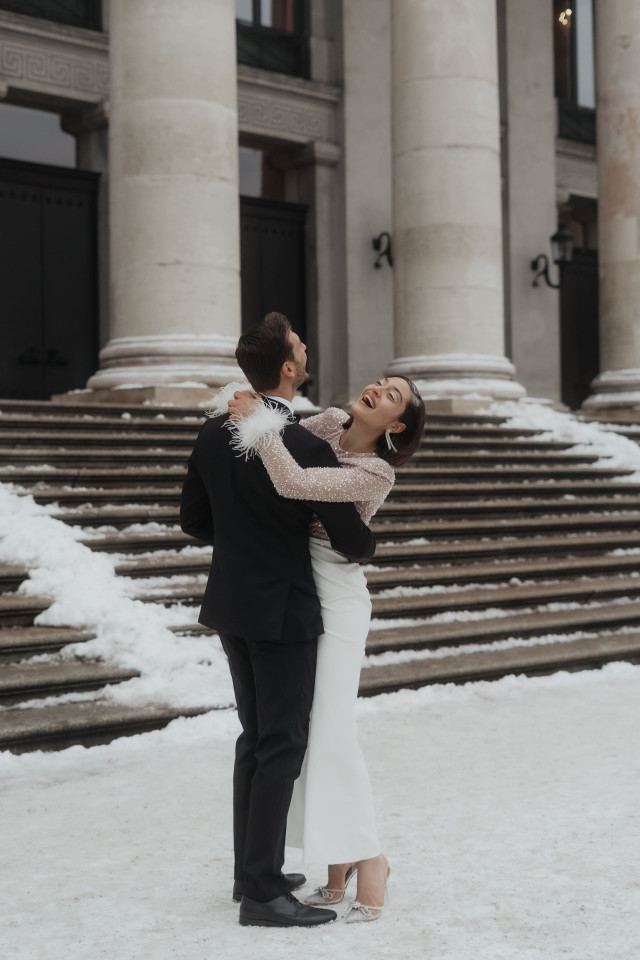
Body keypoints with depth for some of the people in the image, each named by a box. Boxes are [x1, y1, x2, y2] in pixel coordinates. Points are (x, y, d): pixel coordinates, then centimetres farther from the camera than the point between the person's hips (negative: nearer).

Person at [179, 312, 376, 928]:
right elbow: (351, 540, -15)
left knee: (256, 737, 18)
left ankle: (252, 870, 27)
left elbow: (194, 521, 9)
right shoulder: (306, 448, -20)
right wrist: (364, 550, 8)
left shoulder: (215, 432, 2)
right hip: (281, 607, -8)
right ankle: (262, 893, 2)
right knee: (282, 745, -1)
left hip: (233, 603, 8)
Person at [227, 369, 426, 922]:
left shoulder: (376, 477, -17)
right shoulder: (327, 425, 4)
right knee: (303, 728, 9)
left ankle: (368, 859, 6)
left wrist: (258, 420, -20)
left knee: (333, 734, -9)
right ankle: (339, 863, 18)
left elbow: (294, 483, -30)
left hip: (337, 601, -7)